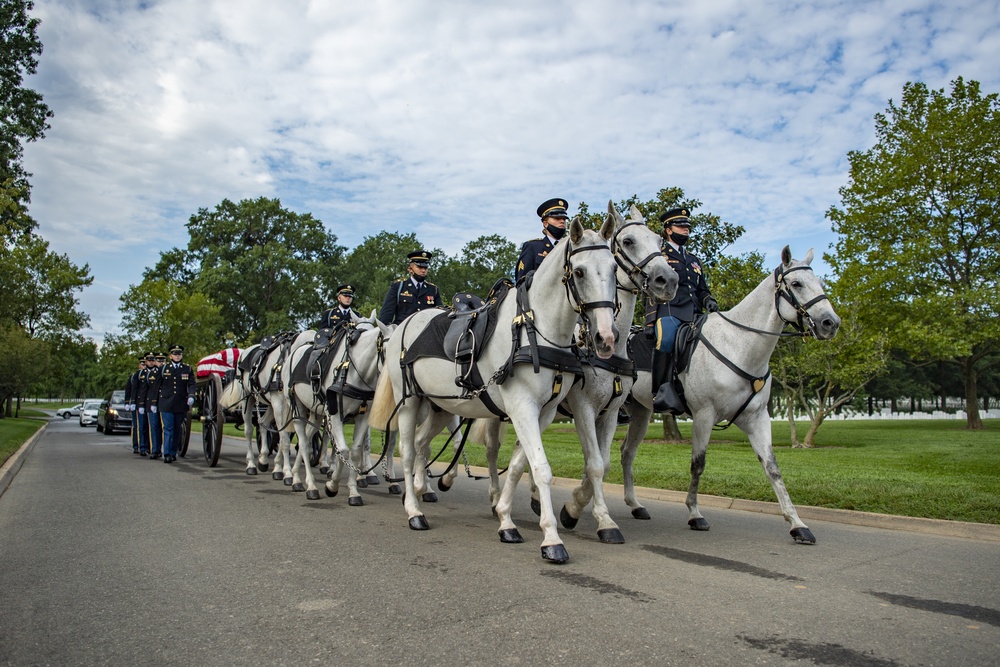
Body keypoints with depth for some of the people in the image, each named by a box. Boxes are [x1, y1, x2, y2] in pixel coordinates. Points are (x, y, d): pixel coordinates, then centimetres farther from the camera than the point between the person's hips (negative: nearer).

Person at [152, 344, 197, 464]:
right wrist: (154, 403, 9)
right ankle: (167, 454, -8)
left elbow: (192, 384, 2)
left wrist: (191, 396, -18)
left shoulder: (187, 369, 9)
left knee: (177, 430, 7)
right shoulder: (163, 369, 9)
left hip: (181, 405, 1)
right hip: (166, 404, -1)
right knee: (168, 429, -7)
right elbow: (157, 387, 11)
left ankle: (173, 453, 15)